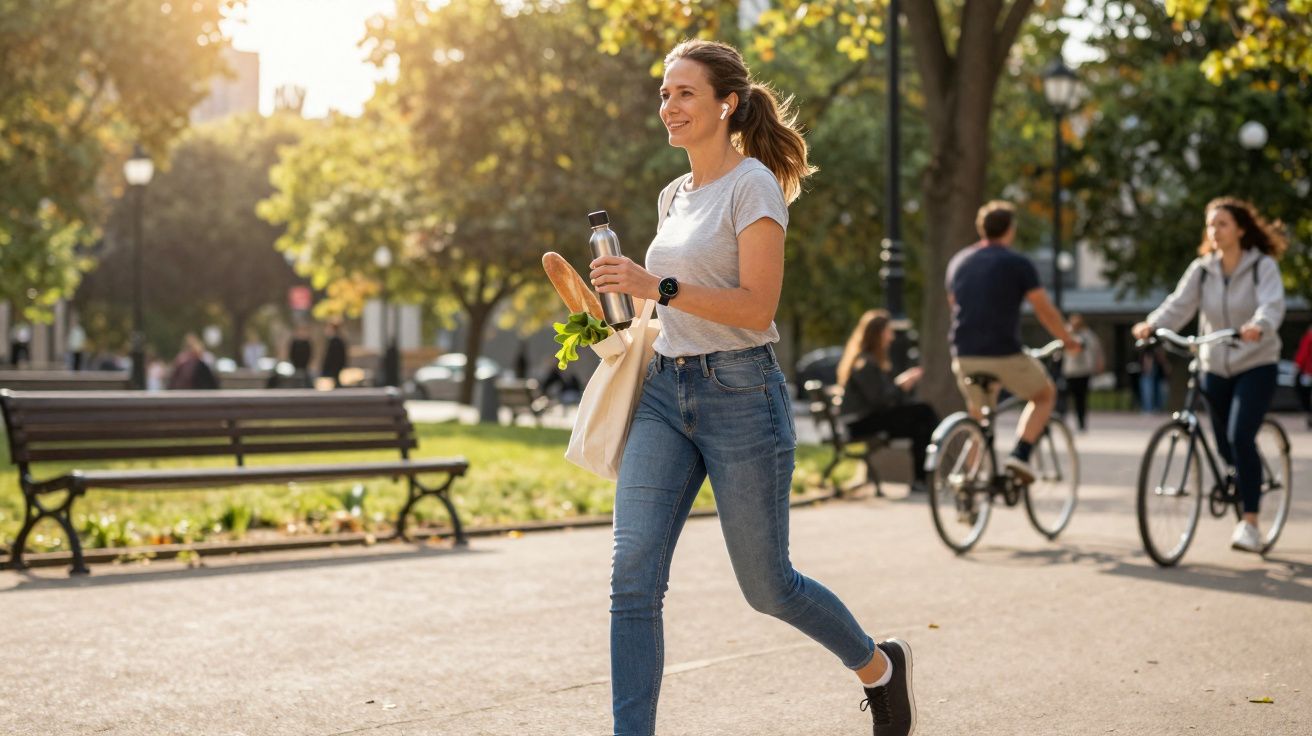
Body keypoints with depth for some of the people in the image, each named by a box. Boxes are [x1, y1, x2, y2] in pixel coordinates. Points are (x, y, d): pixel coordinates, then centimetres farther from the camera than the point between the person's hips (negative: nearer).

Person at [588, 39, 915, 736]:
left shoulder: (751, 184, -8)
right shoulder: (675, 195, 15)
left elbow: (756, 308, -18)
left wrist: (659, 286, -26)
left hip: (740, 394, -7)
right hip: (664, 392, 7)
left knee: (767, 585, 6)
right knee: (632, 579, -7)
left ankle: (879, 667, 33)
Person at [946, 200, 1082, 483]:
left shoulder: (958, 261, 12)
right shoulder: (1018, 264, -4)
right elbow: (1045, 311, -4)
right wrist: (1069, 341, 11)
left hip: (965, 355, 5)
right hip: (1005, 354, -5)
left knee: (977, 415, 24)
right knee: (1045, 395, 19)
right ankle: (1020, 455, 1)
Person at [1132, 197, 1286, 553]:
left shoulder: (1263, 266, -9)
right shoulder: (1202, 269, 1)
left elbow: (1273, 304, -25)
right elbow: (1179, 304, -11)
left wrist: (1259, 326, -47)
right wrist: (1152, 325, -31)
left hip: (1256, 365, -5)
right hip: (1215, 367, 5)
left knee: (1240, 437, -22)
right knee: (1225, 446, 9)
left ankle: (1249, 524, -19)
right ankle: (1247, 501, 35)